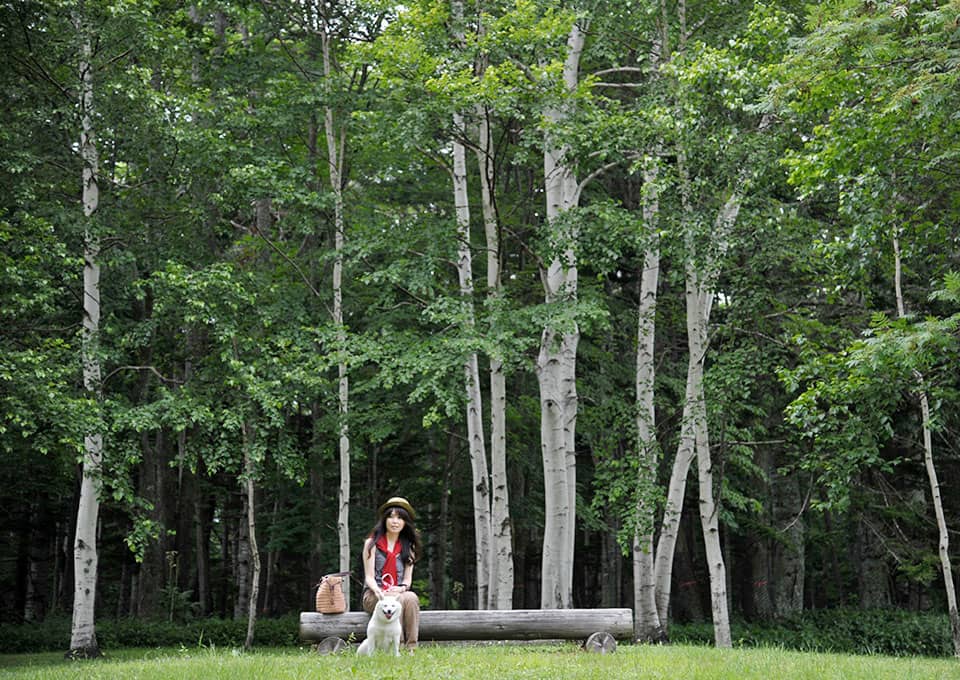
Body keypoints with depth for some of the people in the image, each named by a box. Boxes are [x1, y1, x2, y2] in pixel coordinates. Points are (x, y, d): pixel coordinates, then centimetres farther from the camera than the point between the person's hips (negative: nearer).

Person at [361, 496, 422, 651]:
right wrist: (378, 591, -23)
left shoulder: (408, 547, 14)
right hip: (373, 595, -2)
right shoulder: (372, 543, 4)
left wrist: (401, 588, -17)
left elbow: (408, 578, 7)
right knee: (396, 602, -36)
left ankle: (411, 648, -39)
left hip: (399, 593, 3)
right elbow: (369, 577, -2)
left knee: (411, 598, -34)